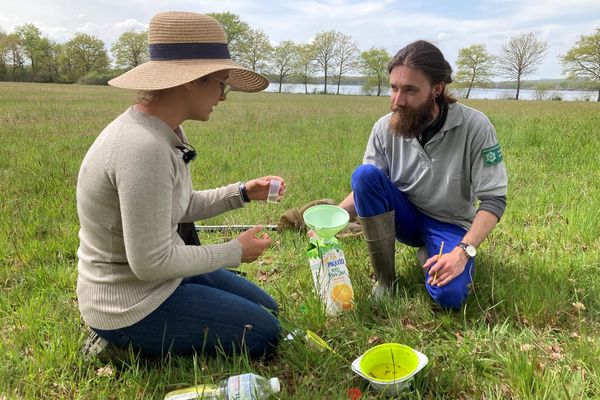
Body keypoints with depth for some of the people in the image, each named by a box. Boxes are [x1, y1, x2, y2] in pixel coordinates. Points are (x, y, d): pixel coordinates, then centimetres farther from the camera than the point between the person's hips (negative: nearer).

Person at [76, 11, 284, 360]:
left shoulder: (167, 132, -1)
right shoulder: (144, 148, -31)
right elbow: (151, 262, -28)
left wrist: (243, 193, 3)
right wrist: (235, 252, -16)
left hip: (160, 276, 9)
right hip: (132, 305, -9)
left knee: (267, 310, 20)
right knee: (264, 334, 2)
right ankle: (127, 345, 4)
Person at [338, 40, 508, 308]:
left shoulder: (475, 127, -20)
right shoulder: (385, 128, -13)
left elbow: (493, 199, -16)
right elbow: (365, 186, -5)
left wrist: (462, 251, -29)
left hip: (450, 225, -2)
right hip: (405, 217, 3)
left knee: (449, 295, -31)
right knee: (364, 174, -28)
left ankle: (428, 255, 7)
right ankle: (385, 280, -13)